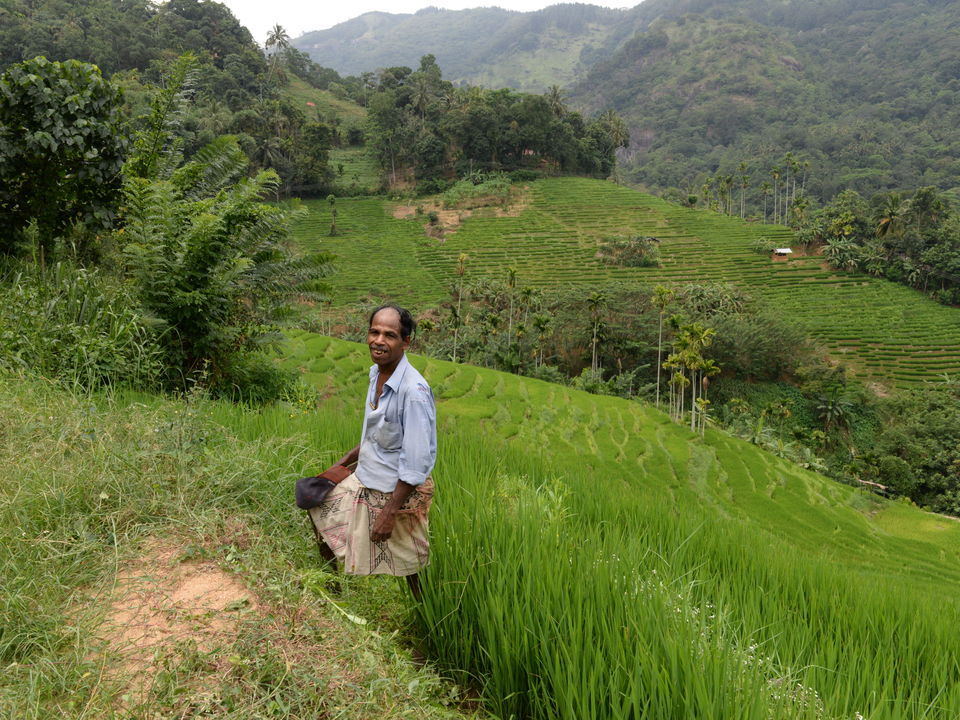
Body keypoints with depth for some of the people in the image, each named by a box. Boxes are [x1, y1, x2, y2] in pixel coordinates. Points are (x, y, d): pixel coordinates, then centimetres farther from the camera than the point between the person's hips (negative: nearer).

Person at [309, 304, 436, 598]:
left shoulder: (414, 391, -29)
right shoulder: (376, 373, -2)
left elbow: (415, 464, -27)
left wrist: (389, 513, -24)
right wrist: (345, 461, 20)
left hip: (397, 491, -9)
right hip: (365, 480, 9)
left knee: (407, 567, 5)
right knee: (319, 507, 24)